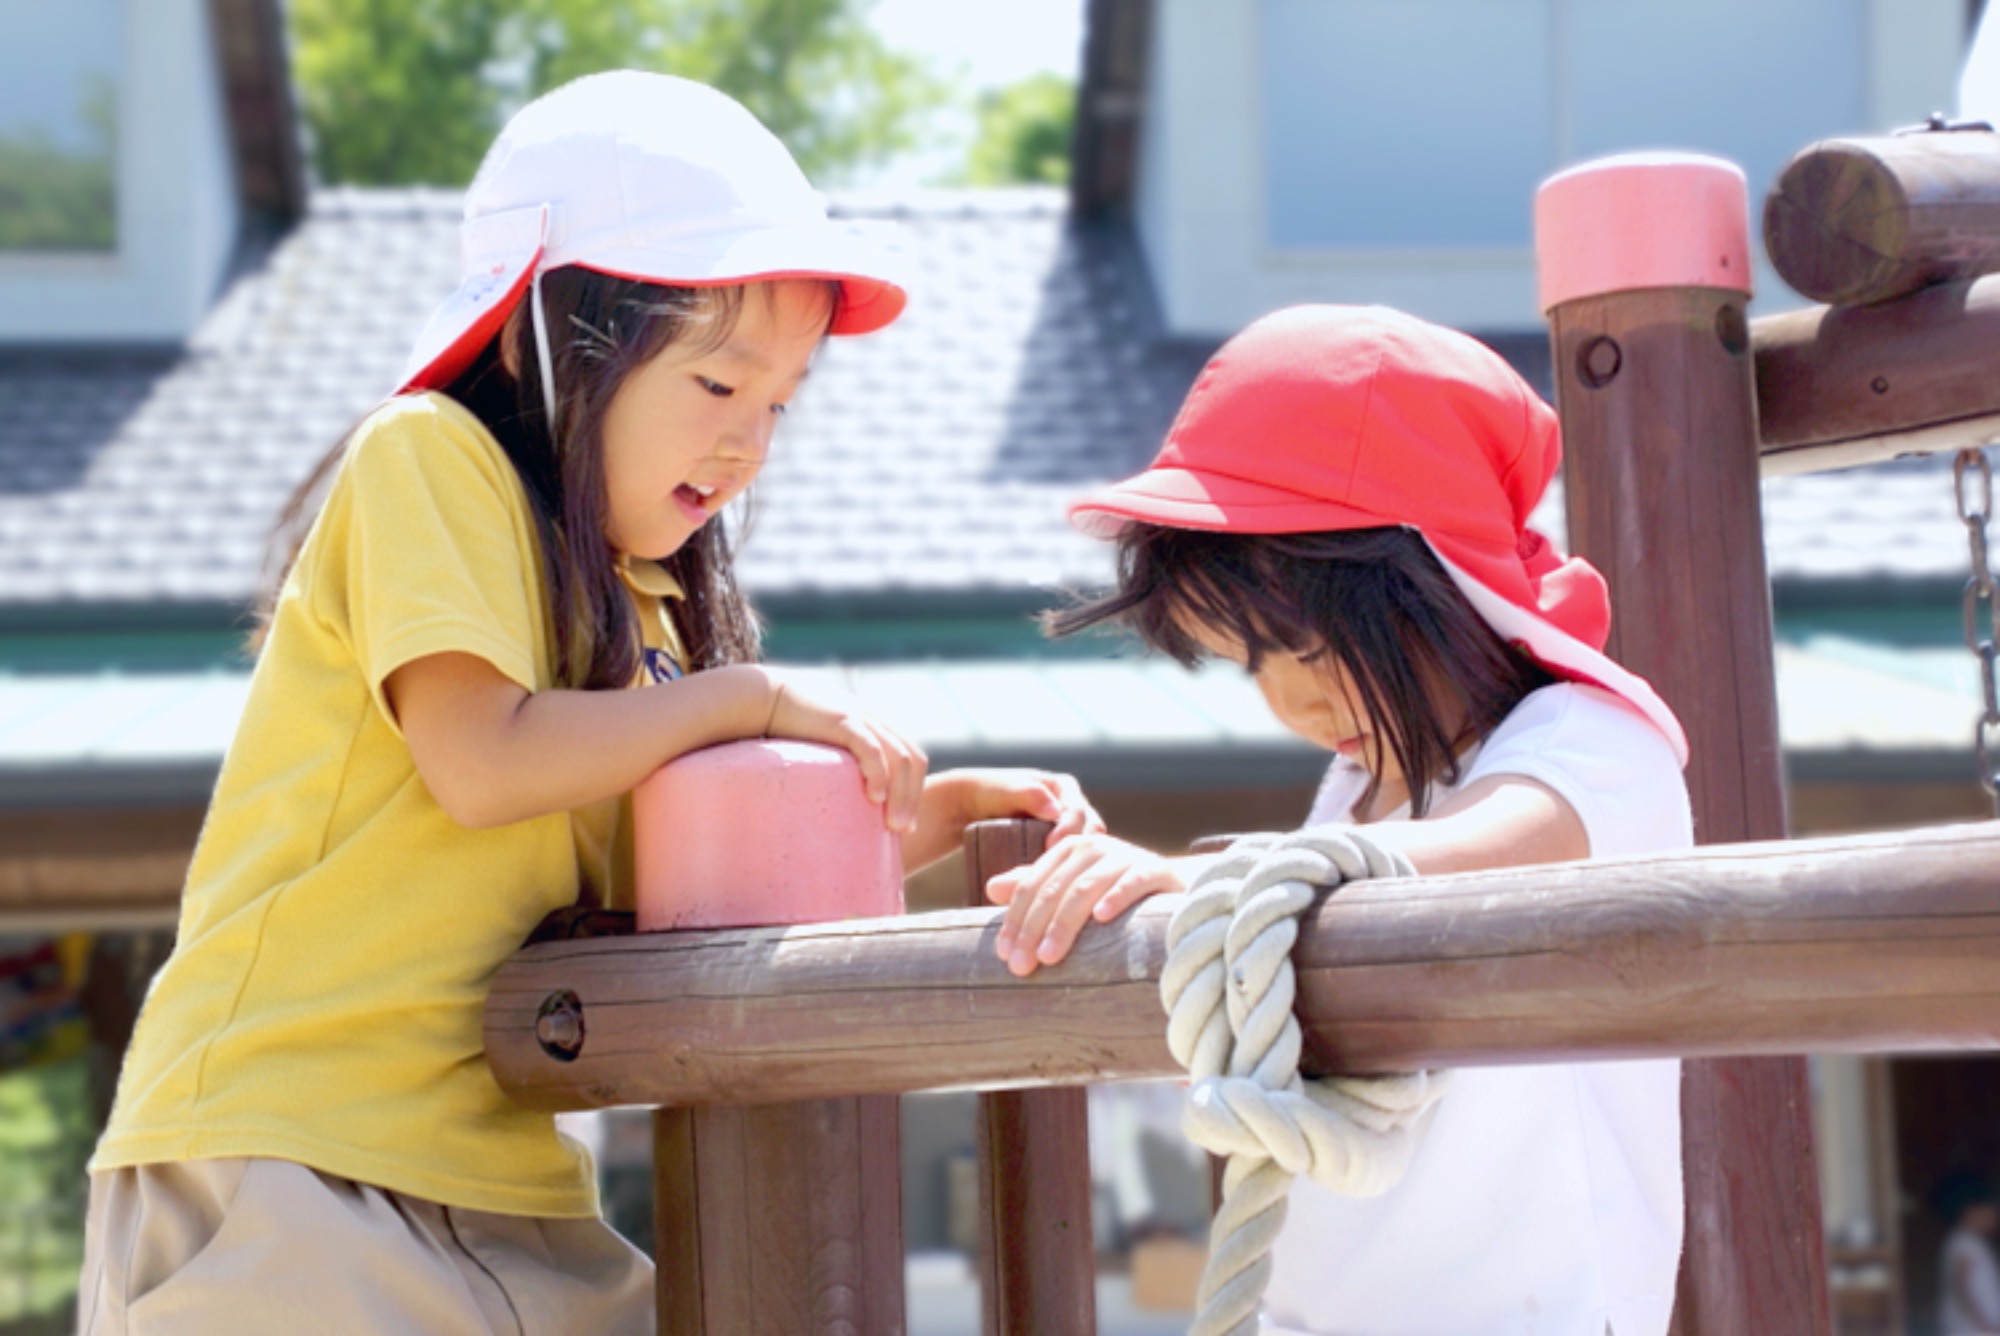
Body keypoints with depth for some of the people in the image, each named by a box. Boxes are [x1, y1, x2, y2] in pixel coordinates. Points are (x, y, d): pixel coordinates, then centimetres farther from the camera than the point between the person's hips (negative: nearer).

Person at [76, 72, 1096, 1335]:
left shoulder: (635, 603, 16)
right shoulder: (429, 458, -6)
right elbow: (480, 760, -18)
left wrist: (913, 822, 3)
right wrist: (746, 698, -8)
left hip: (498, 1186, 8)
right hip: (285, 1149, -8)